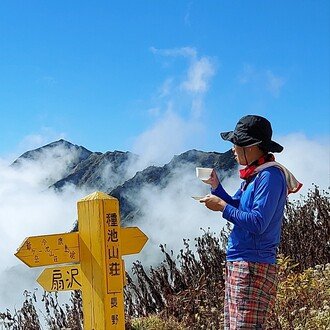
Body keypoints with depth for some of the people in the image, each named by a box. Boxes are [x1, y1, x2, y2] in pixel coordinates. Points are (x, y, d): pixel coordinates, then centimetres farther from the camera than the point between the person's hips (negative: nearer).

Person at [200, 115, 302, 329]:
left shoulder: (270, 176, -14)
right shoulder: (254, 175, 15)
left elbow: (257, 223, -21)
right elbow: (237, 209, 22)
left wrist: (222, 206, -13)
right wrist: (216, 186, 10)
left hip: (254, 266, -10)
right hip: (237, 264, 10)